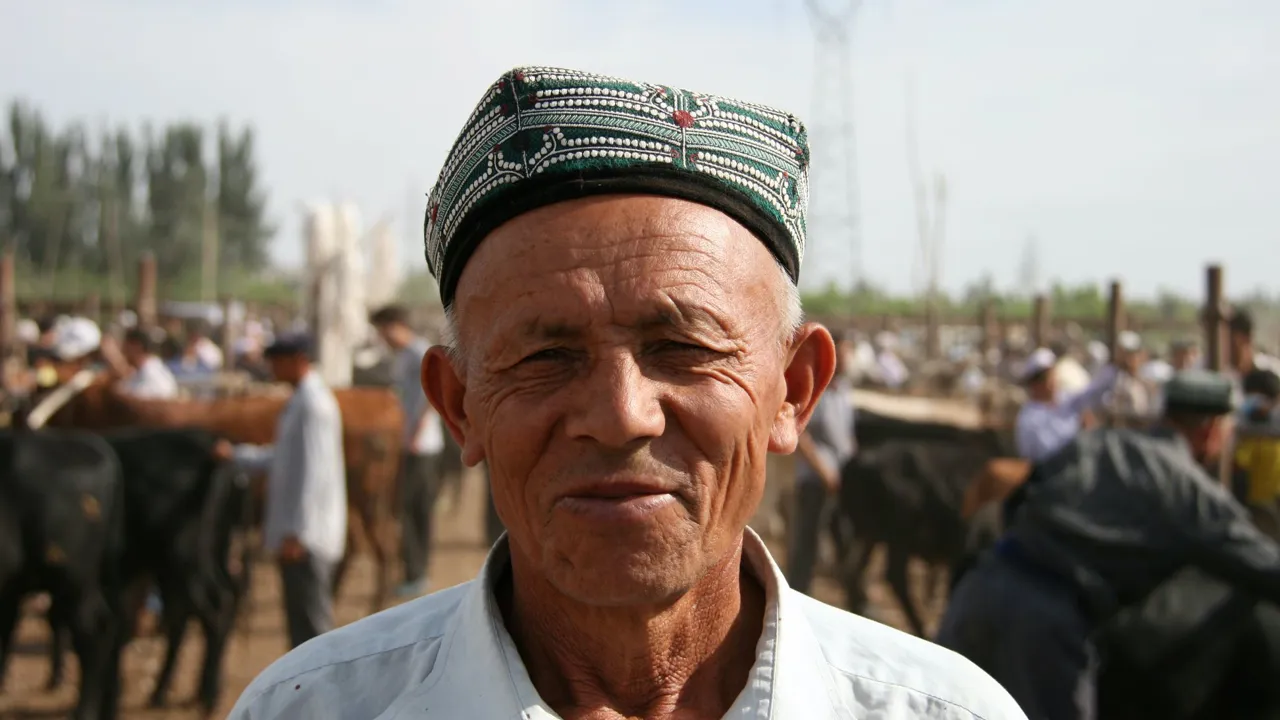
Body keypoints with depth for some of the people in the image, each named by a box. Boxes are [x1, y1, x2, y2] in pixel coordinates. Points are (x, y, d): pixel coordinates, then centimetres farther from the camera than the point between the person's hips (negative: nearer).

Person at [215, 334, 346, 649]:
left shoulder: (314, 403, -16)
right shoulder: (300, 400, 14)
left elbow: (315, 471, -21)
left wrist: (298, 532, -21)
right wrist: (236, 454, 16)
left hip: (308, 535, -10)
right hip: (295, 528, 10)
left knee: (312, 621, -3)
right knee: (300, 615, 15)